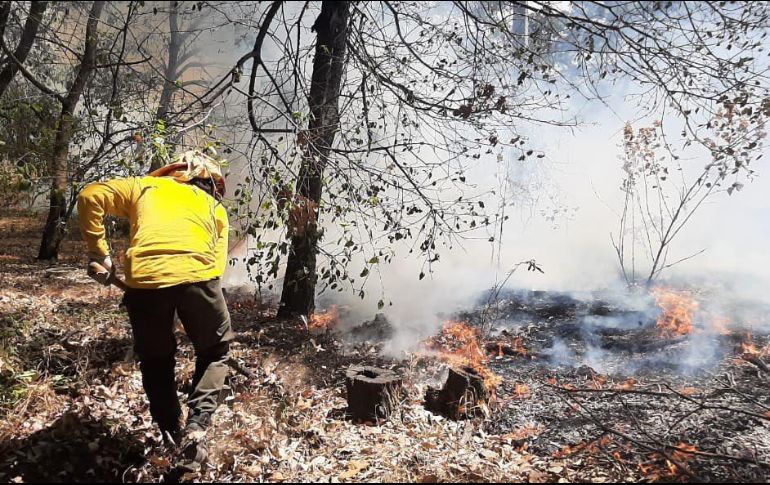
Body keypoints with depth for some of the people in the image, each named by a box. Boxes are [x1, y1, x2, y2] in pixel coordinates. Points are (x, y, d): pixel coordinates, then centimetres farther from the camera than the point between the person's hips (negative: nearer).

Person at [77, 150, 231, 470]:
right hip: (198, 275, -1)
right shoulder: (215, 207, 29)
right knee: (215, 352, 22)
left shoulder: (143, 186, 29)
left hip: (144, 279, 1)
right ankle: (197, 427, 6)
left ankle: (172, 438, 27)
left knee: (155, 361, 24)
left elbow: (90, 197, 15)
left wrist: (98, 252, 16)